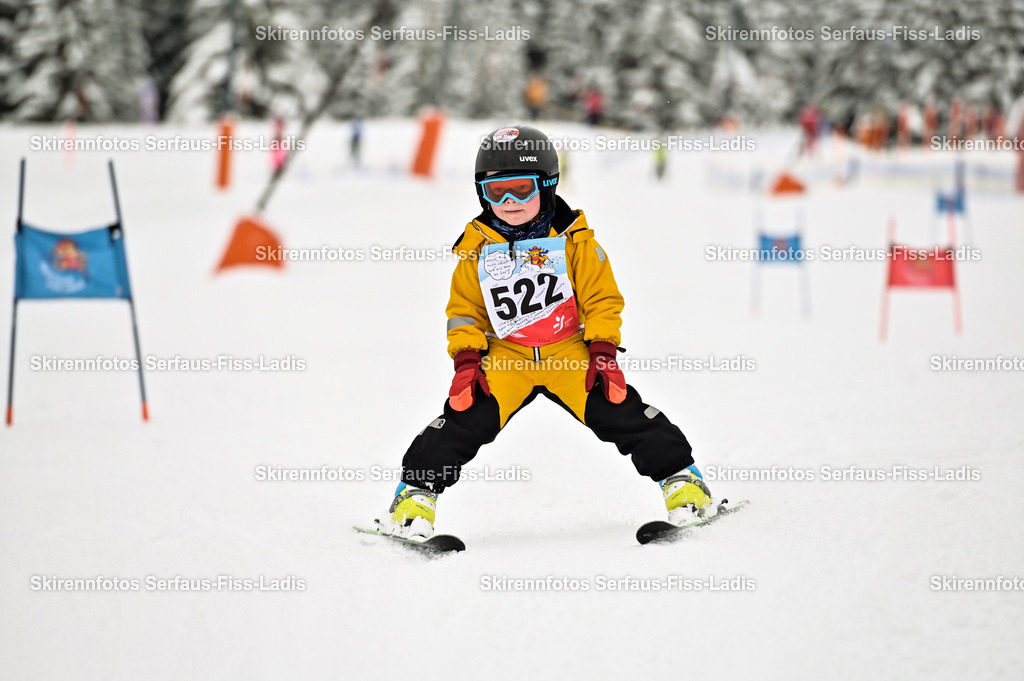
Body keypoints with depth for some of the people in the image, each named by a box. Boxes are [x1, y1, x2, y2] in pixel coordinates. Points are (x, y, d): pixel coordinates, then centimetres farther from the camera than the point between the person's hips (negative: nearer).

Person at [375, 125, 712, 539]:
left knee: (619, 411, -9)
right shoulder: (477, 247, 0)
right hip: (504, 357, 1)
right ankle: (417, 492, -2)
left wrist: (602, 351, -10)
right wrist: (466, 360, -6)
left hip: (570, 352, -1)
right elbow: (465, 311, 6)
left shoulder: (573, 240, -5)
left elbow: (602, 299, -1)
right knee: (466, 419, -14)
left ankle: (680, 477, 7)